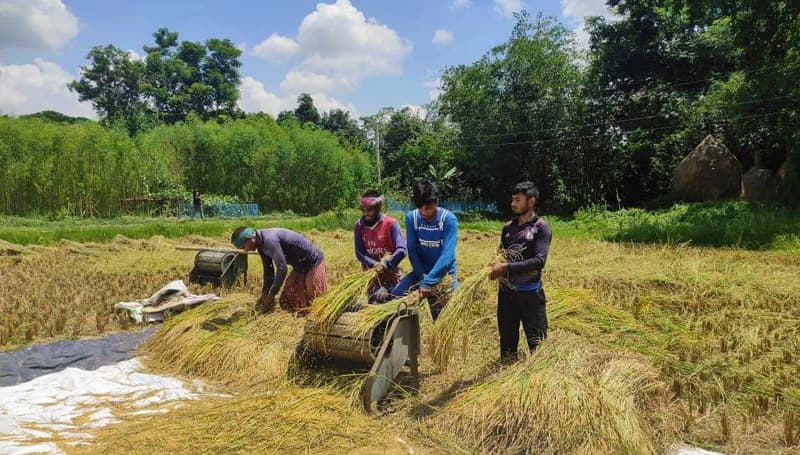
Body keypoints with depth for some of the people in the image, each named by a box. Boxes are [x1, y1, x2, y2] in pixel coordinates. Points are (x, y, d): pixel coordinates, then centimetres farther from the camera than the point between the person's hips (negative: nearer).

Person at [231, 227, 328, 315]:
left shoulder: (269, 239, -29)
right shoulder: (261, 245, 1)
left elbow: (282, 269, -31)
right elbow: (268, 270, 9)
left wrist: (271, 296, -23)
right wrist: (264, 294, 2)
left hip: (314, 262, -10)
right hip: (300, 266, 10)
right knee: (286, 301, 11)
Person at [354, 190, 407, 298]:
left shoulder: (391, 223, -13)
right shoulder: (359, 226, -3)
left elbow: (401, 250, -18)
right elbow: (359, 253, -3)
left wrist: (385, 264, -29)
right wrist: (376, 265, -19)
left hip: (390, 274, -3)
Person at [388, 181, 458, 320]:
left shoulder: (449, 219, -20)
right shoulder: (411, 217, -10)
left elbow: (447, 255, -27)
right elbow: (412, 251, -8)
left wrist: (428, 282, -33)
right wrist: (422, 278, -17)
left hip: (444, 273, -3)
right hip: (421, 271, 3)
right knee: (393, 298, -16)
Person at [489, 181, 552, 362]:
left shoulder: (541, 227, -8)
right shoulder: (508, 227, 10)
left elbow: (539, 260, -19)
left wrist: (506, 267, -22)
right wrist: (495, 268, -4)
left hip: (530, 292, -5)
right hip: (506, 292, 6)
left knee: (537, 341, 0)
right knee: (507, 340, 14)